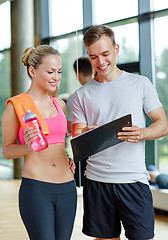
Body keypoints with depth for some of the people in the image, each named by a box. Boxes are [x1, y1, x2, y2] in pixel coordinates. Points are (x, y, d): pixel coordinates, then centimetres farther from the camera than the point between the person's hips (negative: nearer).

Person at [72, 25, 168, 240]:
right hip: (97, 180, 2)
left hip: (134, 180, -1)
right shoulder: (82, 95, 10)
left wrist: (141, 133, -16)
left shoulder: (141, 84, 6)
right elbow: (76, 140, 8)